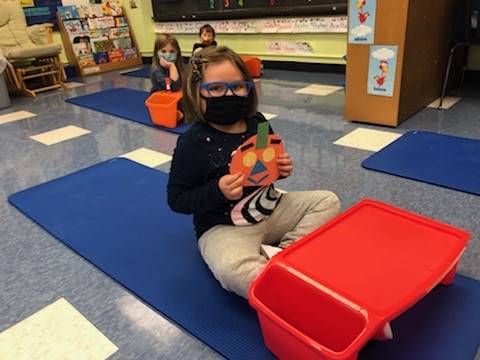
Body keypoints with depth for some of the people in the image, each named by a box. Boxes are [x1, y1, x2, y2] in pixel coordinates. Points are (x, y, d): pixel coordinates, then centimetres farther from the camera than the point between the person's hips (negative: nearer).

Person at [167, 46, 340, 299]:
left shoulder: (257, 123, 0)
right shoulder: (193, 142, -16)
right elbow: (177, 199, -12)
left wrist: (282, 168, -5)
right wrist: (217, 191, -27)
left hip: (271, 211, 7)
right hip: (223, 227, -6)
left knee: (328, 201, 1)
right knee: (233, 270, -37)